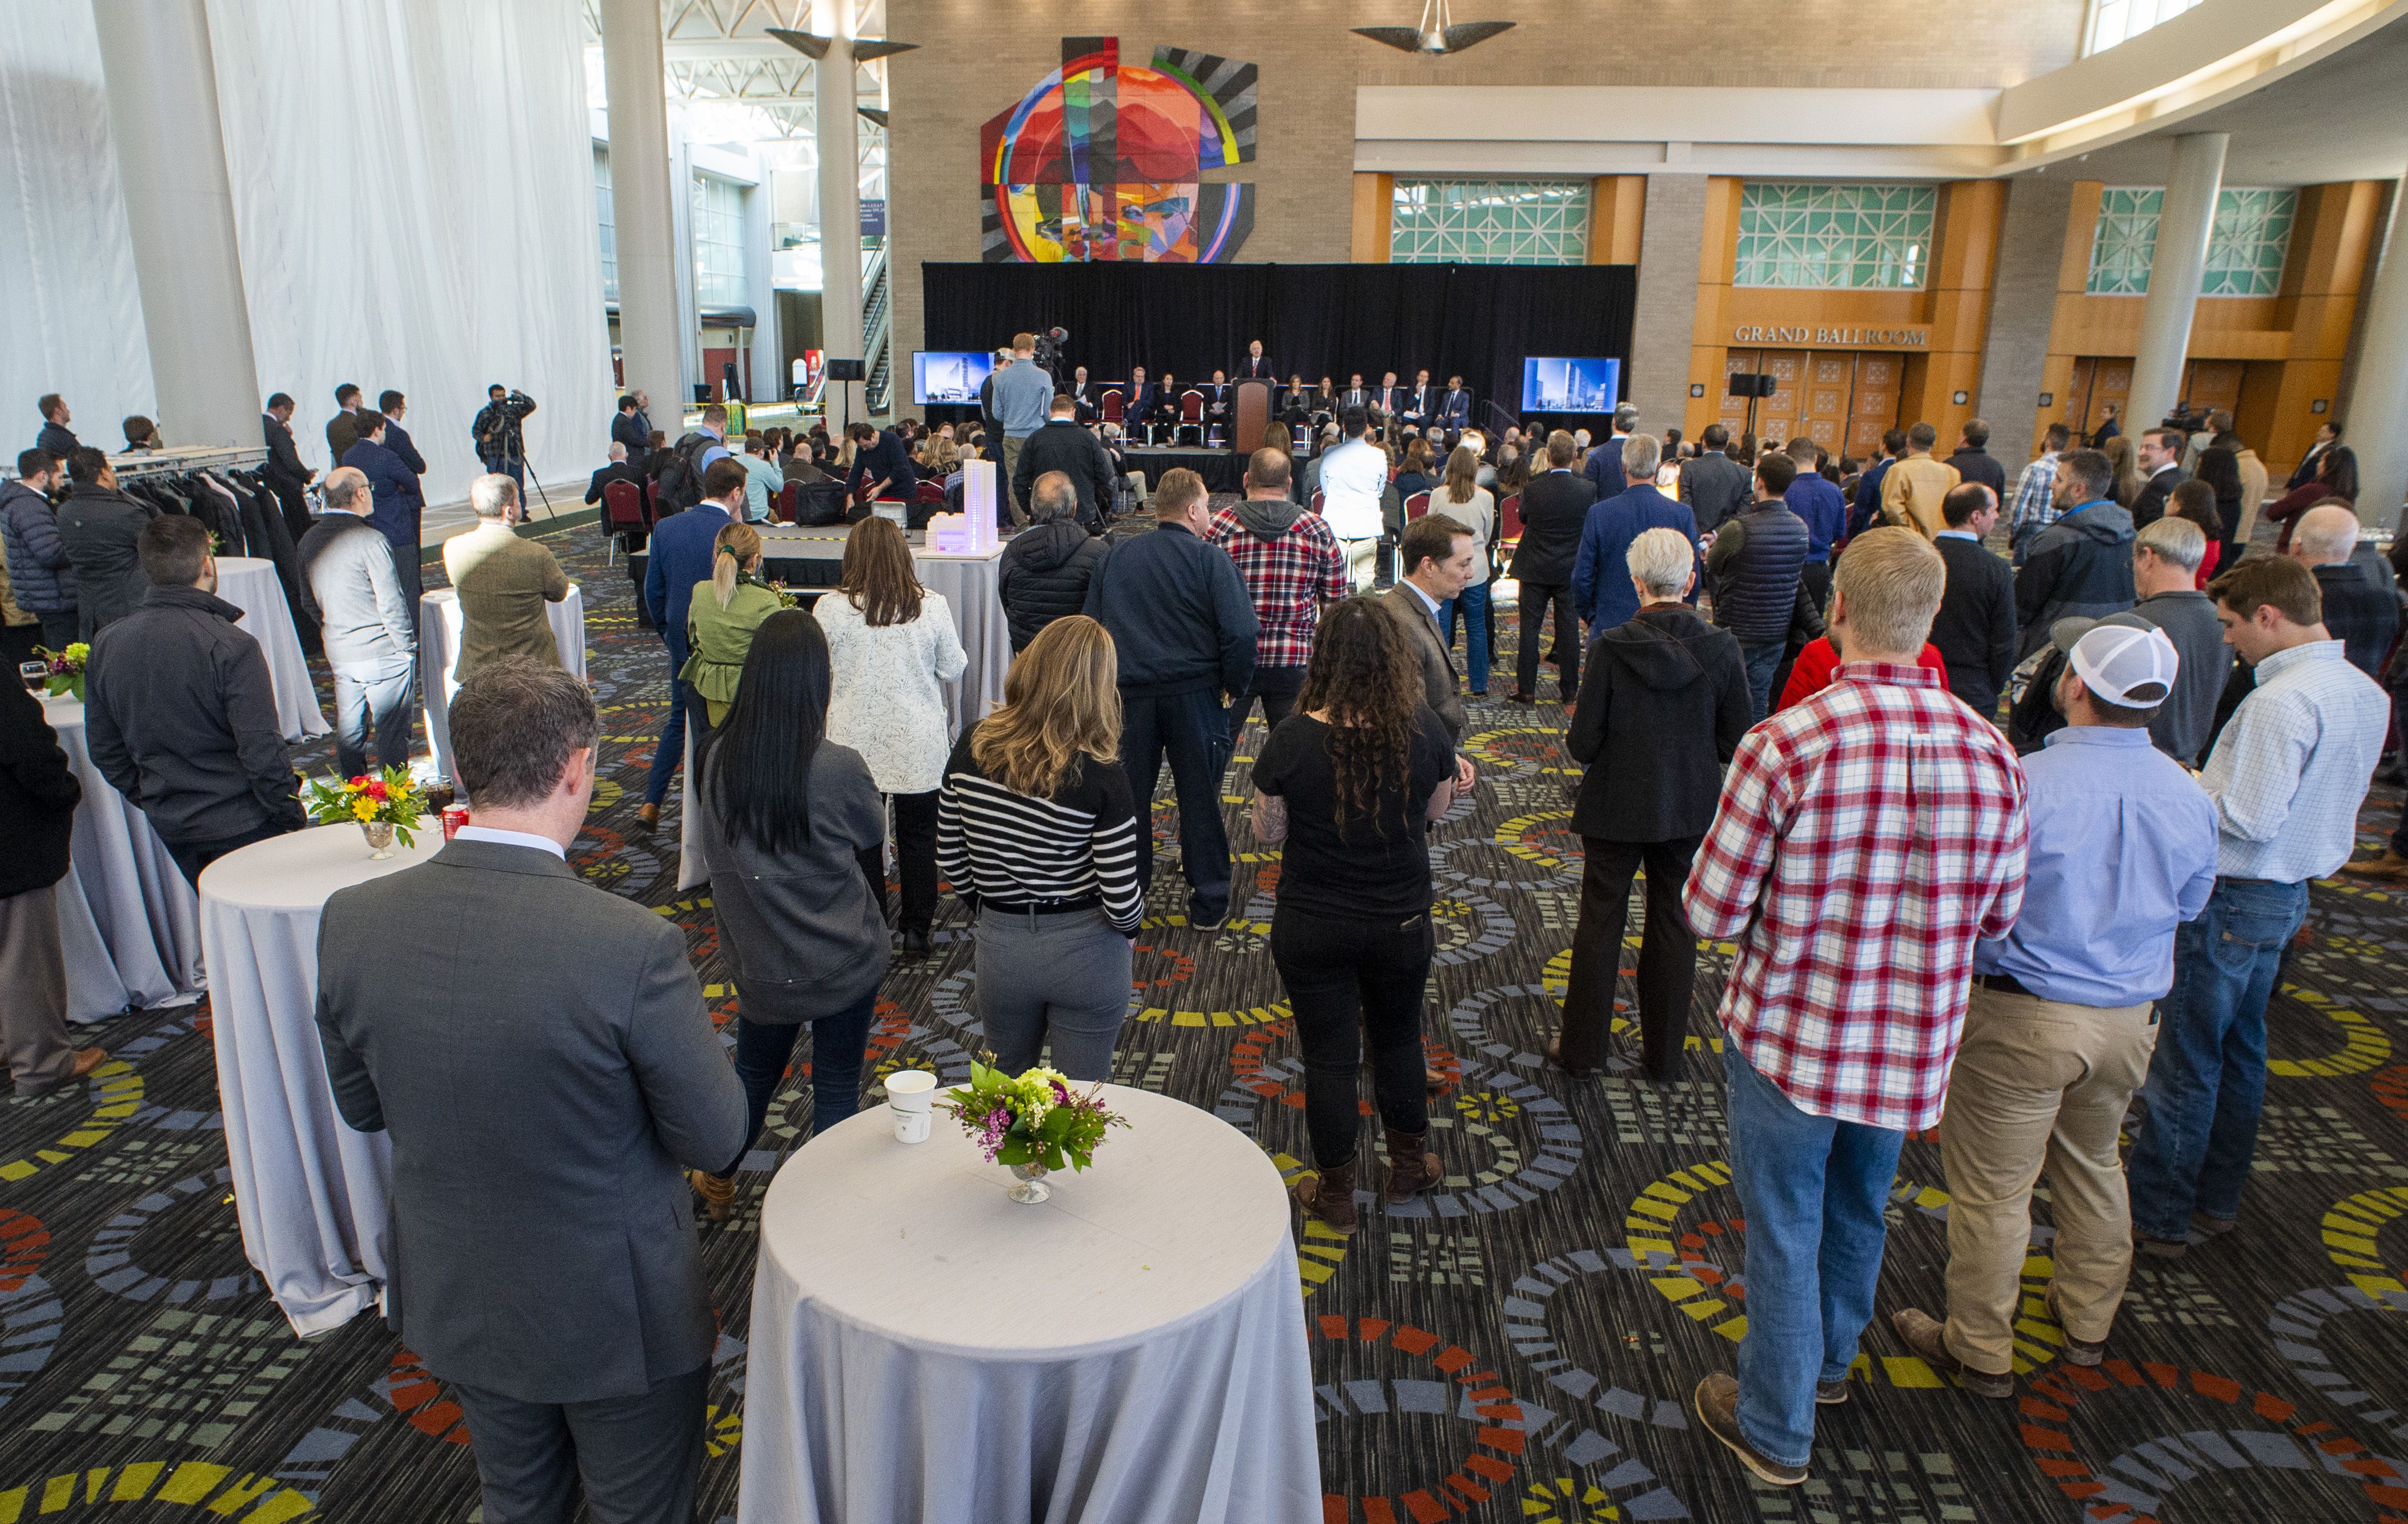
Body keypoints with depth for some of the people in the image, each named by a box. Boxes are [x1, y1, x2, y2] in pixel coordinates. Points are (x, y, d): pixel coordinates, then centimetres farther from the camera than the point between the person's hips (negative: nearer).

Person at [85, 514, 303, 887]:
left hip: (169, 825, 6)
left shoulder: (104, 646, 0)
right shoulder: (231, 647, -20)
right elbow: (262, 752, -21)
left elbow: (104, 750, 8)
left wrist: (151, 800, 20)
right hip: (241, 825, -6)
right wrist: (291, 817, -8)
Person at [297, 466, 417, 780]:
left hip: (339, 654, 7)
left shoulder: (309, 541, 5)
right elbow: (392, 604, -17)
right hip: (383, 654, -7)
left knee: (349, 731, 16)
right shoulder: (371, 541, -18)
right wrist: (408, 647, -7)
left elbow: (309, 604, 14)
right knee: (392, 732, 3)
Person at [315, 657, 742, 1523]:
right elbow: (714, 1139, -18)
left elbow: (361, 1108, 0)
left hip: (452, 1303, 5)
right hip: (615, 1312, -4)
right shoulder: (634, 945, -31)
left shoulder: (349, 922, -16)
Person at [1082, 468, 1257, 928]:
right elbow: (1241, 632, -16)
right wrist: (1236, 684, -2)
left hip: (1129, 694, 3)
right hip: (1194, 694, -3)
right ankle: (1209, 902, 17)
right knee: (1200, 798, 9)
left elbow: (1090, 625, 11)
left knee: (1127, 796, 13)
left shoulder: (1116, 557, 5)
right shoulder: (1211, 560, -9)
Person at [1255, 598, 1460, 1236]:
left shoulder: (1294, 740, -20)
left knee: (1329, 1057, 13)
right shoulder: (1425, 731, -15)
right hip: (1401, 924, 2)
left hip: (1312, 930, -2)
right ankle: (1409, 1166, 42)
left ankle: (1335, 1193, 30)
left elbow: (1268, 832, -7)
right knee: (1398, 1039, 24)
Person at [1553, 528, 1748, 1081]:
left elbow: (1582, 743, -15)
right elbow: (1738, 741, -6)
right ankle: (1663, 1053, 27)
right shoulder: (1721, 649, -11)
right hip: (1689, 809, 2)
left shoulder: (1611, 647, -17)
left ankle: (1581, 1050, 23)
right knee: (1674, 925, 15)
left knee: (1600, 923, 12)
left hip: (1616, 807, -2)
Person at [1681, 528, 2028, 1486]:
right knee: (1859, 1211, 27)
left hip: (1791, 1037, -4)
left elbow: (1710, 911, -18)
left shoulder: (1786, 745, -24)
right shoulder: (1991, 752, -10)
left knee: (1785, 1230, 13)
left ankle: (1775, 1430, 31)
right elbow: (1999, 915, 2)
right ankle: (1830, 1360, 51)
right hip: (1913, 1047, 5)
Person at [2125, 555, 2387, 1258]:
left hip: (2234, 900, -9)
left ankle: (2155, 1214, 12)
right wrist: (2212, 782, 11)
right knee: (2239, 1048, 20)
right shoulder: (2366, 693, 5)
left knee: (2185, 1056, 1)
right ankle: (2215, 1199, 33)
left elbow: (2250, 819, -25)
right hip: (2291, 892, 9)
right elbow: (2315, 799, 14)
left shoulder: (2281, 701, -25)